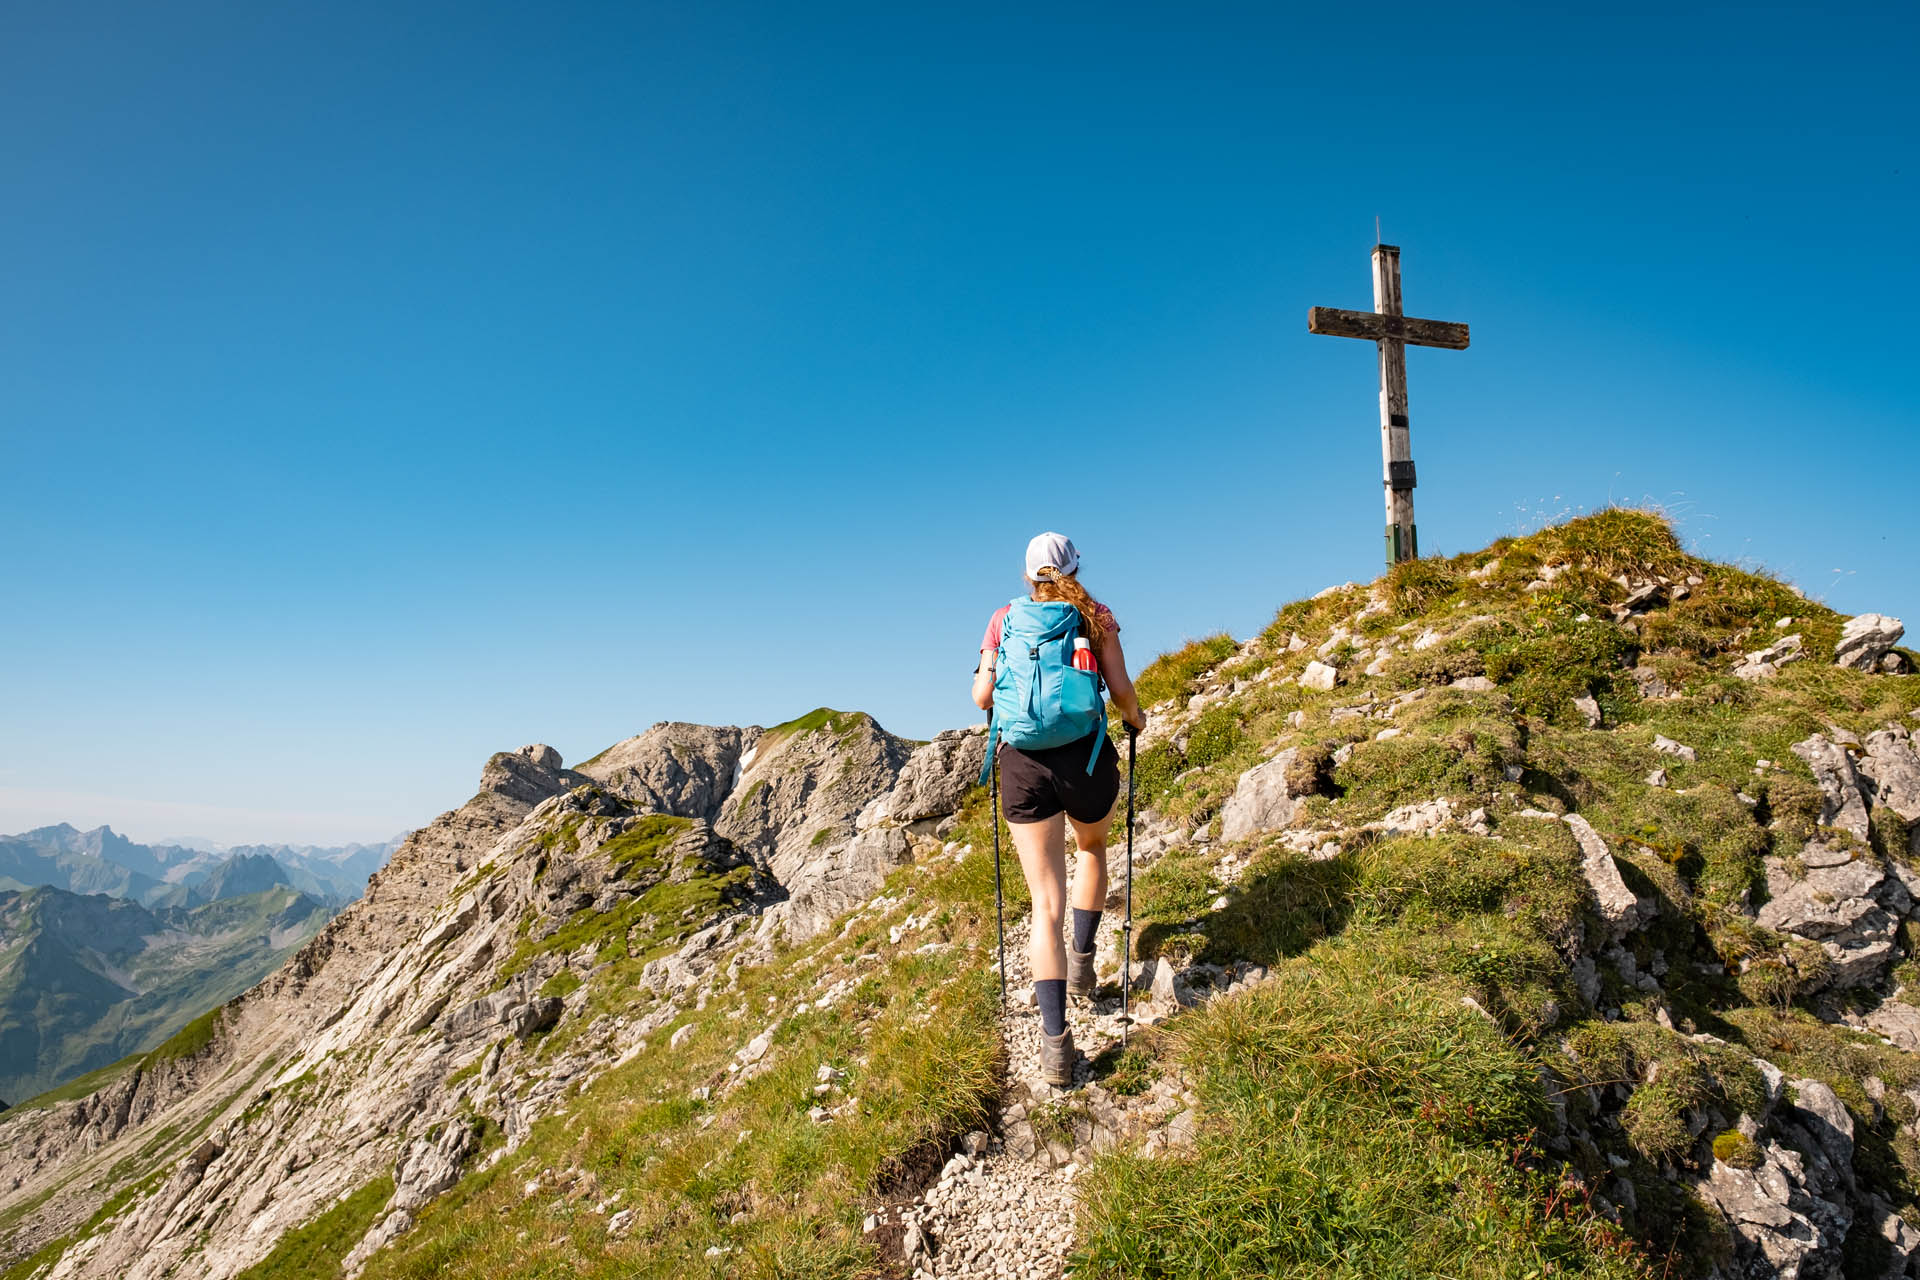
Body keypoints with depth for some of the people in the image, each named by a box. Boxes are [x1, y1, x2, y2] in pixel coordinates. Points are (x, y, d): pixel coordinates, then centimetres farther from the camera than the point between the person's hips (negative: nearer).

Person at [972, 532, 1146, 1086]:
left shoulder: (1005, 619, 9)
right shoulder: (1095, 615, 6)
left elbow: (982, 697, 5)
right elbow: (1121, 690, -1)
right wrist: (1135, 718, 21)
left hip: (1023, 763, 0)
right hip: (1086, 757, 0)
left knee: (1046, 904, 2)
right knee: (1092, 847, 34)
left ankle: (1055, 1042, -4)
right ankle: (1082, 961, 36)